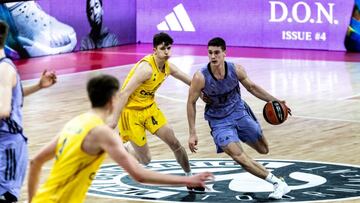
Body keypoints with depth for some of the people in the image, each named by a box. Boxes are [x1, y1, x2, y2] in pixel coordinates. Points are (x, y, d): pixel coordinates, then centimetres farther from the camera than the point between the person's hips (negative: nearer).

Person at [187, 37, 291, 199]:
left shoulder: (236, 70, -17)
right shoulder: (200, 78, -24)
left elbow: (251, 87, 3)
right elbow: (191, 103, -11)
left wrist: (274, 101, 1)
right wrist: (192, 133, -12)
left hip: (239, 111, 3)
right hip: (219, 121, -3)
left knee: (263, 149, 8)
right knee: (238, 156, -24)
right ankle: (277, 183, -19)